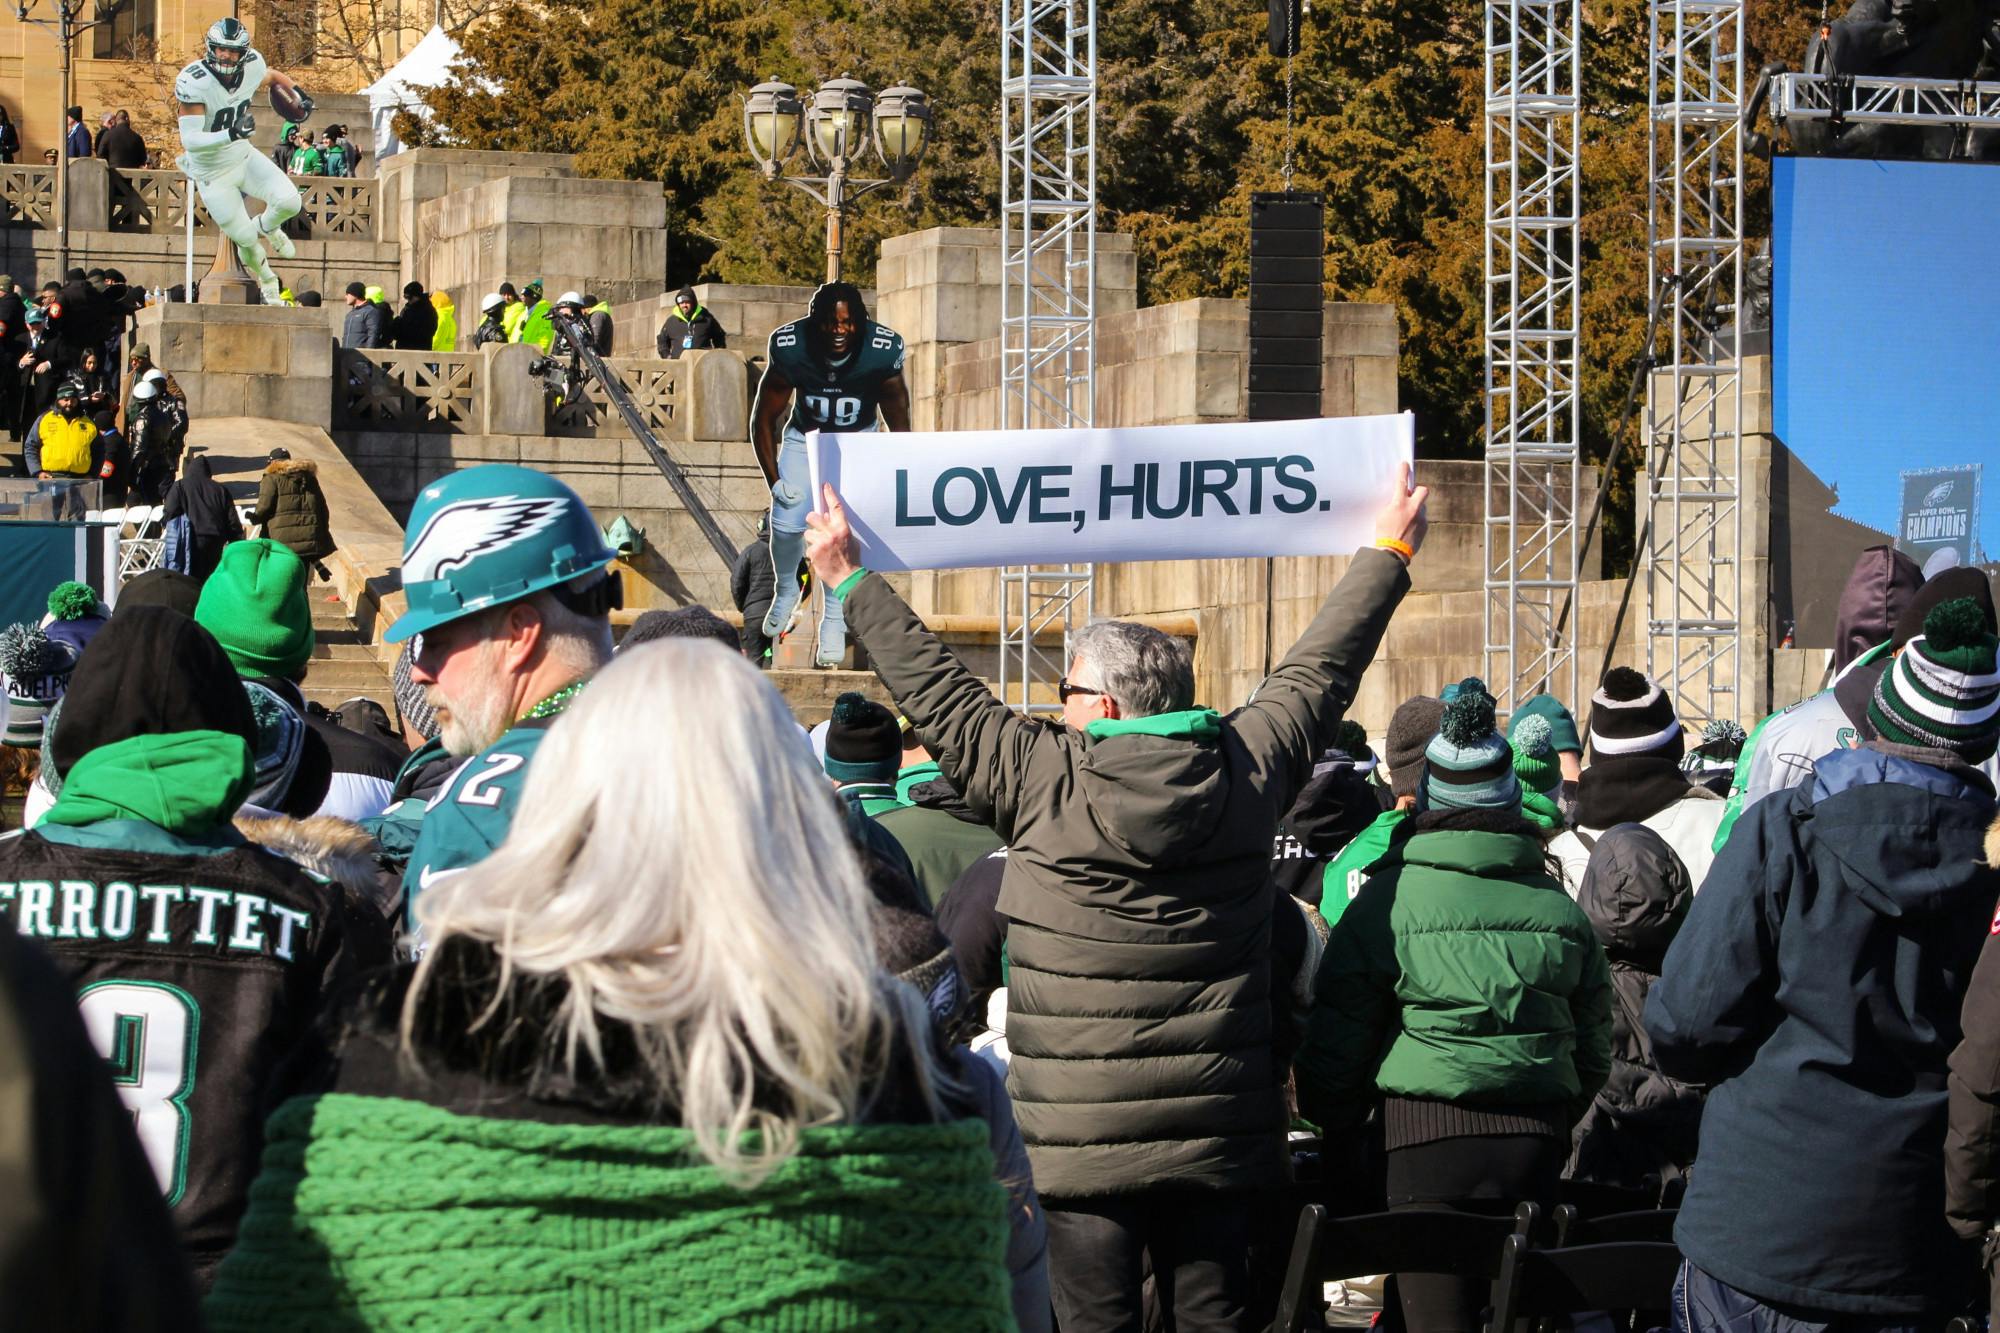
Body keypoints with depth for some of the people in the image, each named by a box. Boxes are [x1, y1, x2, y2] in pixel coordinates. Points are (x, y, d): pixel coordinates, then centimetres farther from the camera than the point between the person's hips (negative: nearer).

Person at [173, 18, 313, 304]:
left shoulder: (252, 68, -14)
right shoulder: (194, 82, -32)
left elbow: (273, 76, 14)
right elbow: (190, 139, -35)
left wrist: (299, 94, 2)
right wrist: (230, 134, -47)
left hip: (243, 156, 4)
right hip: (212, 173, -4)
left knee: (289, 201, -16)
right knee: (247, 241, 3)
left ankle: (266, 227, 22)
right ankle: (267, 281, 38)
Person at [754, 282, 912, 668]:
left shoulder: (882, 353, -28)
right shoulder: (790, 350, -27)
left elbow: (899, 425, -10)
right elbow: (763, 420, -13)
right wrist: (774, 481, -17)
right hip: (804, 437, 1)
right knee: (787, 522, -11)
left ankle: (834, 622, -3)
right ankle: (785, 590, 22)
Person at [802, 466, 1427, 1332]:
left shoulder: (1041, 780, -8)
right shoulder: (1246, 773, 2)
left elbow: (935, 691, 4)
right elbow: (1319, 672, 17)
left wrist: (849, 580, 17)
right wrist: (1389, 554, 33)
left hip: (1084, 1142, -4)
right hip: (1222, 1133, 4)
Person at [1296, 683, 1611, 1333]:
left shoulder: (1388, 901, -4)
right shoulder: (1559, 906, 8)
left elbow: (1335, 1047, -1)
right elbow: (1593, 1050, 16)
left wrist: (1335, 1132, 16)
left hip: (1430, 1134, -4)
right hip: (1537, 1145, 4)